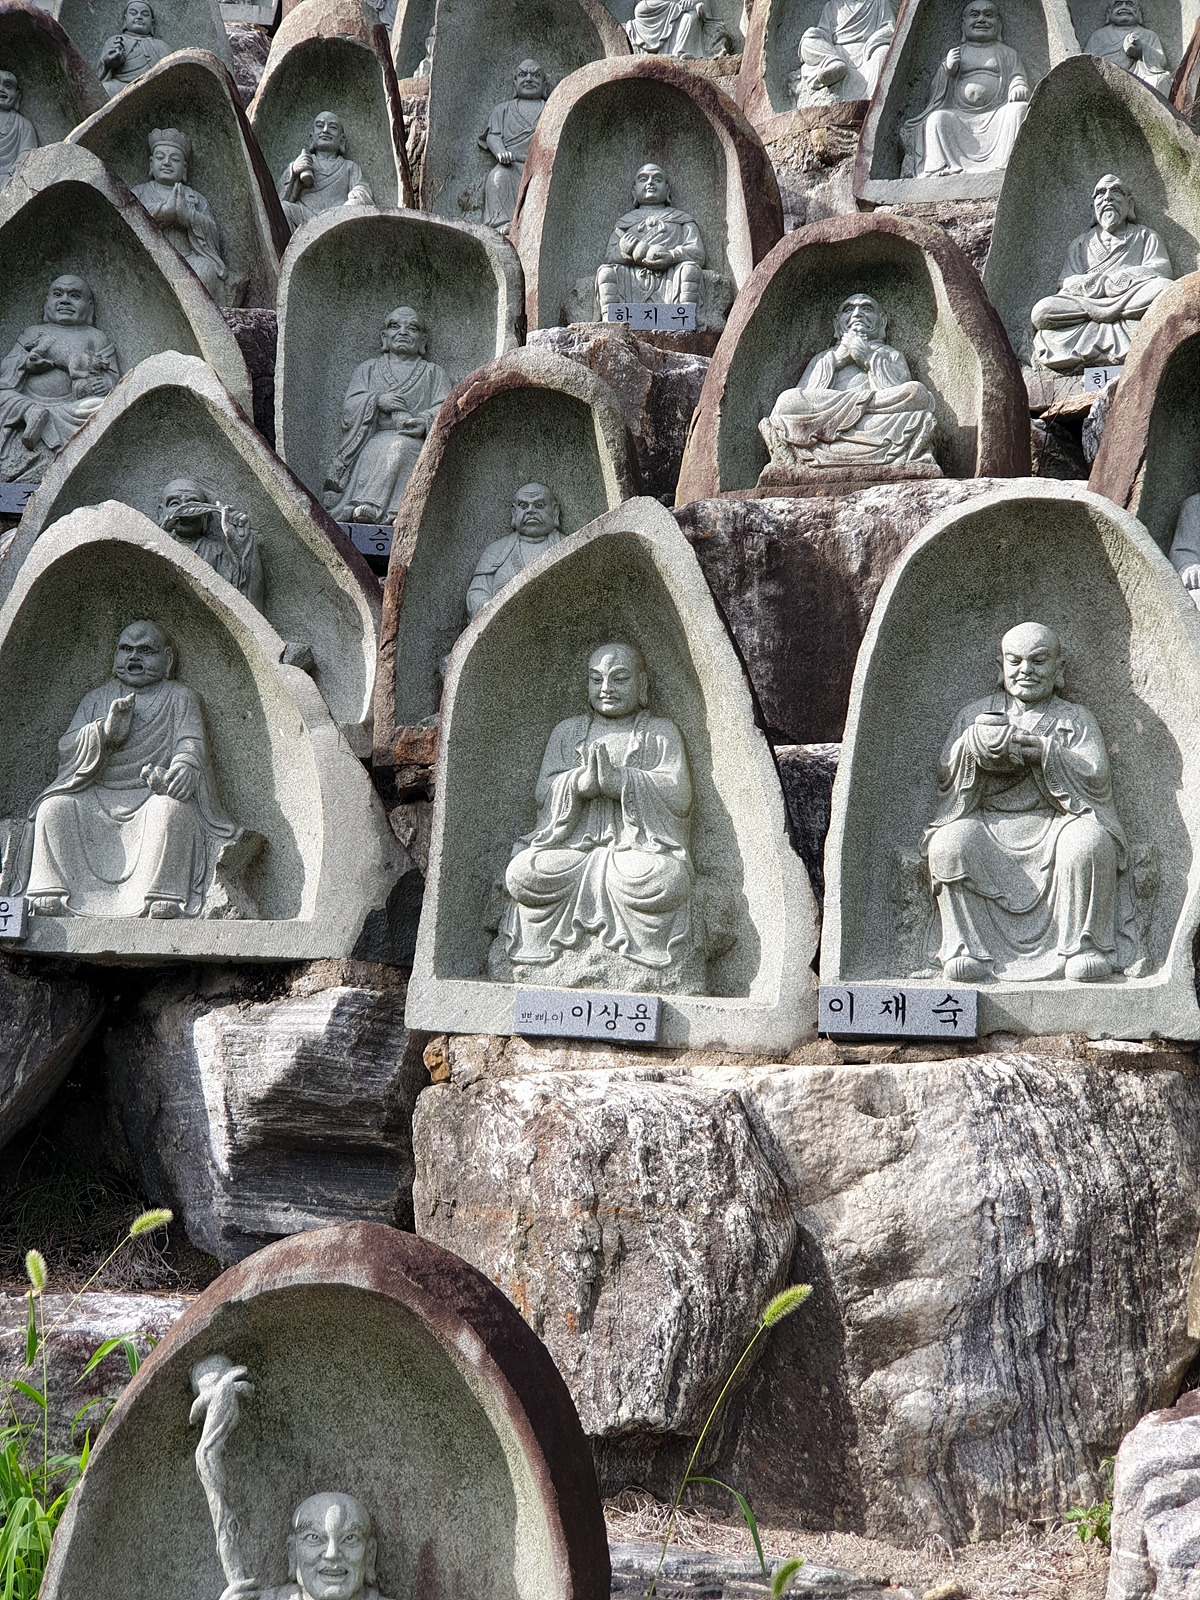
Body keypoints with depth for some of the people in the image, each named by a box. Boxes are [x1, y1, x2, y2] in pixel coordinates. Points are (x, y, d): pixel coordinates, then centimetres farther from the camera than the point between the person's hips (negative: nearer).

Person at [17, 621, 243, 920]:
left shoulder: (180, 699, 14)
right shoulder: (96, 699, 22)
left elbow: (191, 744, -2)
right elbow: (66, 748, 11)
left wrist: (182, 768, -27)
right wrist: (104, 729, -8)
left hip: (152, 794, -3)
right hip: (97, 798, 3)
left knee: (172, 809, -37)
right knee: (54, 807, -24)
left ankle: (160, 903, -40)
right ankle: (49, 898, -26)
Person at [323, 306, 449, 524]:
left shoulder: (433, 373, 26)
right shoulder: (368, 369, 27)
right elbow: (350, 407, 11)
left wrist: (425, 422, -16)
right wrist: (377, 400, -10)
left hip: (414, 443, 0)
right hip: (373, 440, 1)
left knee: (400, 447, -36)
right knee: (378, 450, -36)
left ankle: (369, 506, -54)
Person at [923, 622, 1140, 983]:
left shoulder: (1077, 719, 16)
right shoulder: (975, 714, 19)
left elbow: (1095, 778, -1)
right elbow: (945, 778, 9)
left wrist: (1045, 753, -17)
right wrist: (973, 745, -12)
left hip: (1055, 822, -1)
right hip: (988, 826, 1)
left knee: (1089, 842, -33)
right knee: (949, 843, -30)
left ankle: (1084, 948, -16)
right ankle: (967, 951, -18)